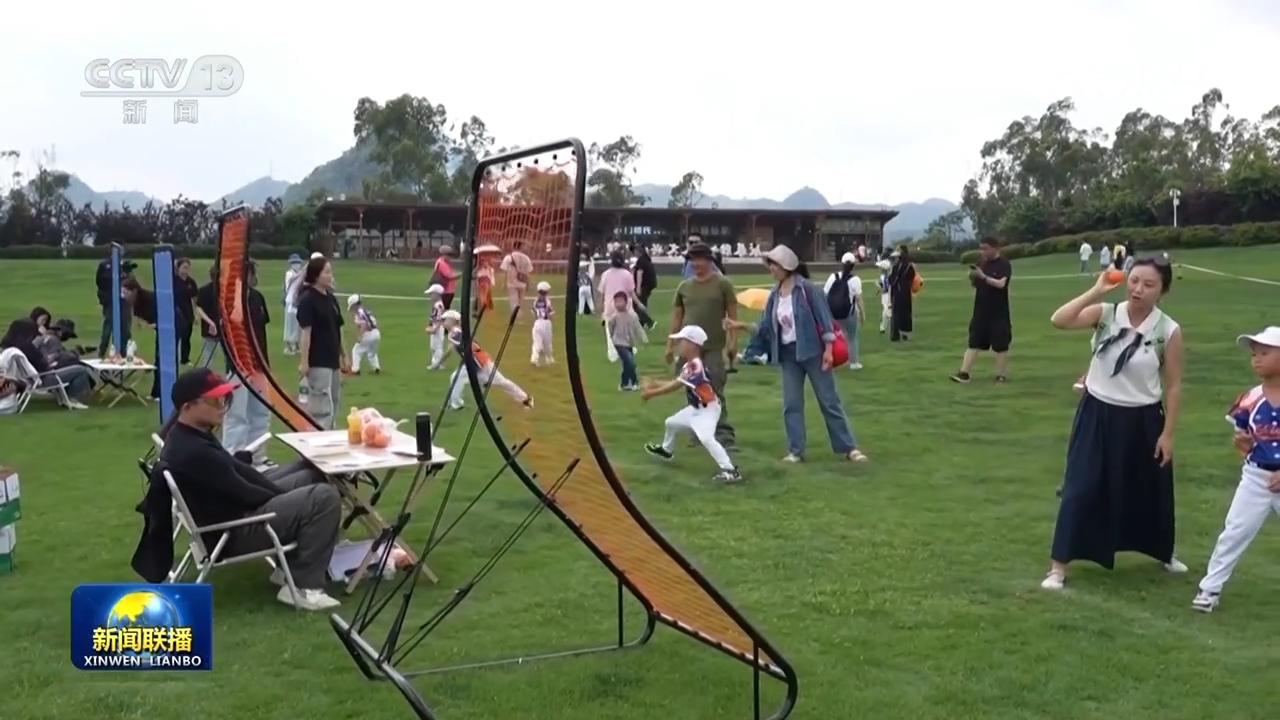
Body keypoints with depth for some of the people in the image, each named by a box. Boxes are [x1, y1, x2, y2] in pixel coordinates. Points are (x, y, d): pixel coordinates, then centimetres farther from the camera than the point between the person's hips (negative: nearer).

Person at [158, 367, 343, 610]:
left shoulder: (185, 434, 2)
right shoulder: (193, 453, -30)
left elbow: (237, 468, 10)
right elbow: (244, 494, -22)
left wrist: (278, 493, 1)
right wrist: (282, 496, -4)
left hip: (232, 508, 11)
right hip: (231, 534, -11)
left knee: (309, 473, 19)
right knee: (325, 497, -20)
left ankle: (292, 565, 17)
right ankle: (303, 587, -12)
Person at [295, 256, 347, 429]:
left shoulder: (331, 298, 11)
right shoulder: (307, 300, -12)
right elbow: (306, 333, -16)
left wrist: (343, 357, 17)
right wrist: (304, 362, -18)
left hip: (333, 360, 8)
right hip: (317, 362, -8)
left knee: (334, 404, 15)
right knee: (322, 407, -7)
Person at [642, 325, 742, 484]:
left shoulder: (695, 366, -28)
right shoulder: (689, 365, 5)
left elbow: (675, 386, -27)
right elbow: (677, 383, 10)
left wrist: (652, 393, -22)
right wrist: (656, 385, 0)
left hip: (708, 408, -11)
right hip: (695, 408, 11)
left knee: (706, 438, -31)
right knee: (671, 423, 27)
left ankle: (730, 470, -35)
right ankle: (666, 450, 55)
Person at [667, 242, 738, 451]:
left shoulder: (722, 284, -1)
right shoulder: (684, 286, 9)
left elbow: (732, 316, -1)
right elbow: (677, 317, 13)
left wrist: (732, 342, -8)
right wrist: (670, 345, 9)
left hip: (714, 349, -4)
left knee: (715, 395, -9)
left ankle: (725, 436, -10)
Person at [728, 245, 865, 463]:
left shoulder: (806, 288, -12)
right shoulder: (775, 294, 6)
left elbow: (823, 317, -12)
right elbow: (765, 327, 8)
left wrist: (828, 349, -16)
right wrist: (742, 325, -4)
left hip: (812, 350, -6)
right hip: (788, 353, 6)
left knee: (829, 400, 1)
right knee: (791, 404, 5)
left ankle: (849, 447, 8)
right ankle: (795, 450, 13)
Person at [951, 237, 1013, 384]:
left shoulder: (1004, 265, -10)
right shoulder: (981, 264, 10)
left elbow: (1001, 284, -23)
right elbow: (975, 284, 15)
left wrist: (983, 276, -29)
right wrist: (972, 276, -6)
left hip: (998, 313, -6)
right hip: (980, 311, 6)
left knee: (1000, 345, 3)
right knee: (974, 343, 4)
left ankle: (1002, 375, 13)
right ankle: (964, 373, 2)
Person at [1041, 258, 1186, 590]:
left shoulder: (1168, 331, -11)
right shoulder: (1106, 314, -9)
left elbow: (1173, 386, -5)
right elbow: (1059, 321, -25)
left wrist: (1168, 434, -6)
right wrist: (1097, 290, -26)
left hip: (1141, 420, 0)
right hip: (1097, 414, 0)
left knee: (1151, 491, 18)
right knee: (1081, 489, -2)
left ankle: (1164, 553, 46)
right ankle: (1059, 566, 6)